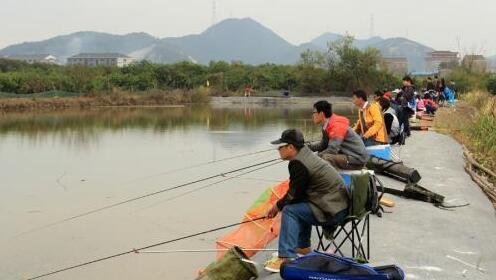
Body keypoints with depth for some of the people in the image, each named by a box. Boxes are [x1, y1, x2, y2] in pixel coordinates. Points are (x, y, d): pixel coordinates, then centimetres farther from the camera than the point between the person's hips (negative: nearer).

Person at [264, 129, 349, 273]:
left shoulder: (298, 164, -18)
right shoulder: (307, 155, 12)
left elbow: (294, 195, -12)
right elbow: (299, 192, 19)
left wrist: (278, 206, 5)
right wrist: (280, 204, 13)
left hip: (333, 212, -10)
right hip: (340, 203, 10)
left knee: (290, 210, -12)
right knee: (300, 206, 24)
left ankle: (286, 258, -14)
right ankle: (303, 246, 29)